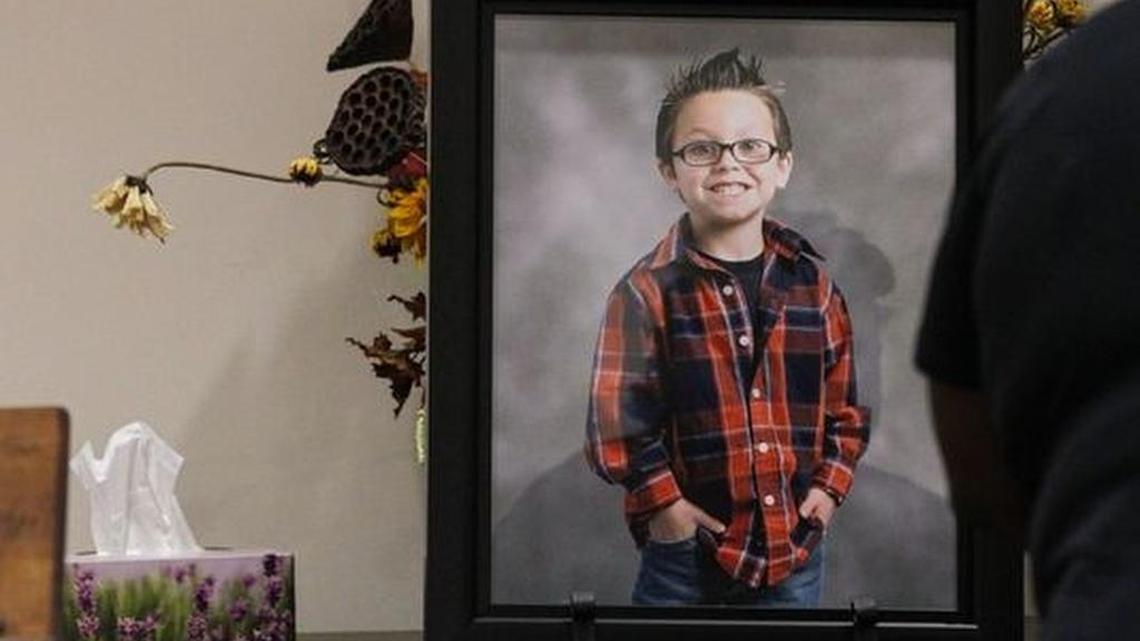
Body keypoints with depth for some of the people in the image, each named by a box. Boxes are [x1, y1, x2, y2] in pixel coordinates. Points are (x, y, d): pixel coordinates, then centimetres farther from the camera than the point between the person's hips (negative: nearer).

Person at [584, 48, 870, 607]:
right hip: (688, 563, -4)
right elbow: (617, 421, -10)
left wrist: (829, 486, 2)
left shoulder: (813, 287, 6)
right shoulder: (648, 291, -7)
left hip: (794, 560, 4)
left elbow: (844, 408, 14)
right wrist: (665, 505, -14)